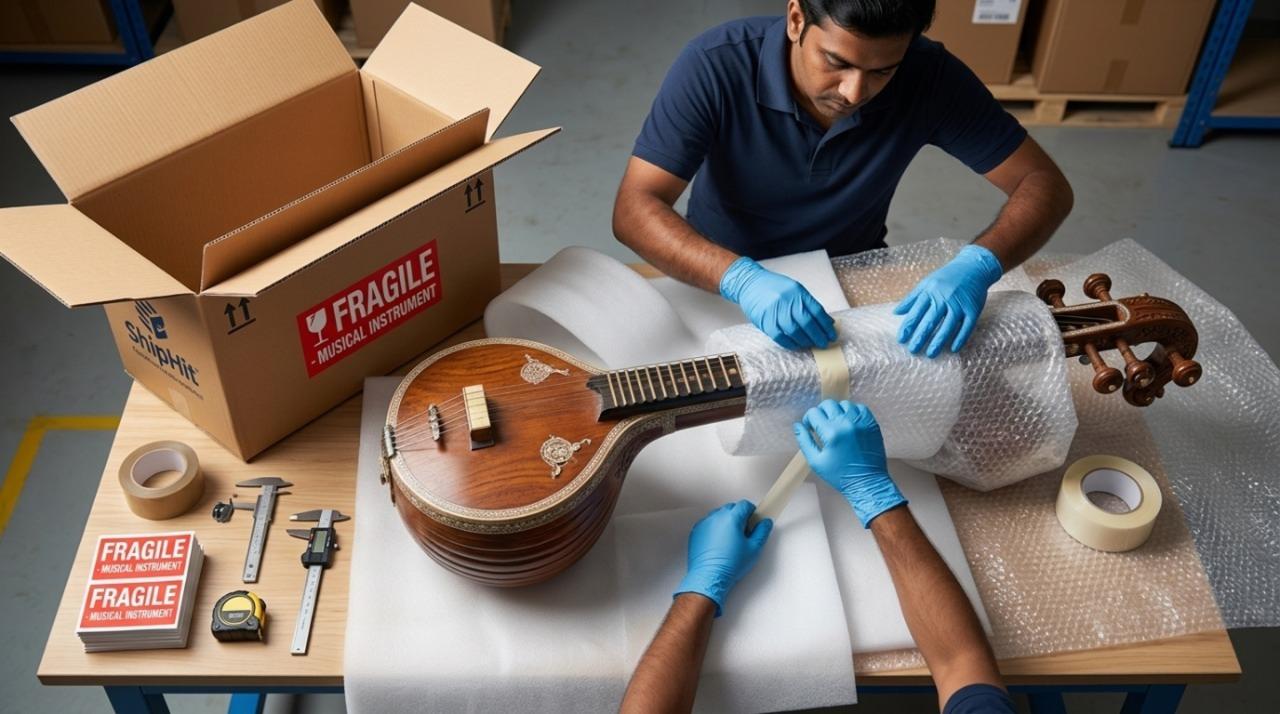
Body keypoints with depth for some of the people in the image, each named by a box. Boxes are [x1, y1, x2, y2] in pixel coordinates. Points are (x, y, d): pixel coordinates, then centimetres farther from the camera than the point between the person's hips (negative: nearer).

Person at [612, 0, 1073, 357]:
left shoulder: (929, 78, -21)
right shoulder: (716, 66, -27)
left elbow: (1044, 183, -17)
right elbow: (634, 209, -30)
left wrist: (978, 265, -38)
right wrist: (741, 278, -47)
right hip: (724, 281, -2)